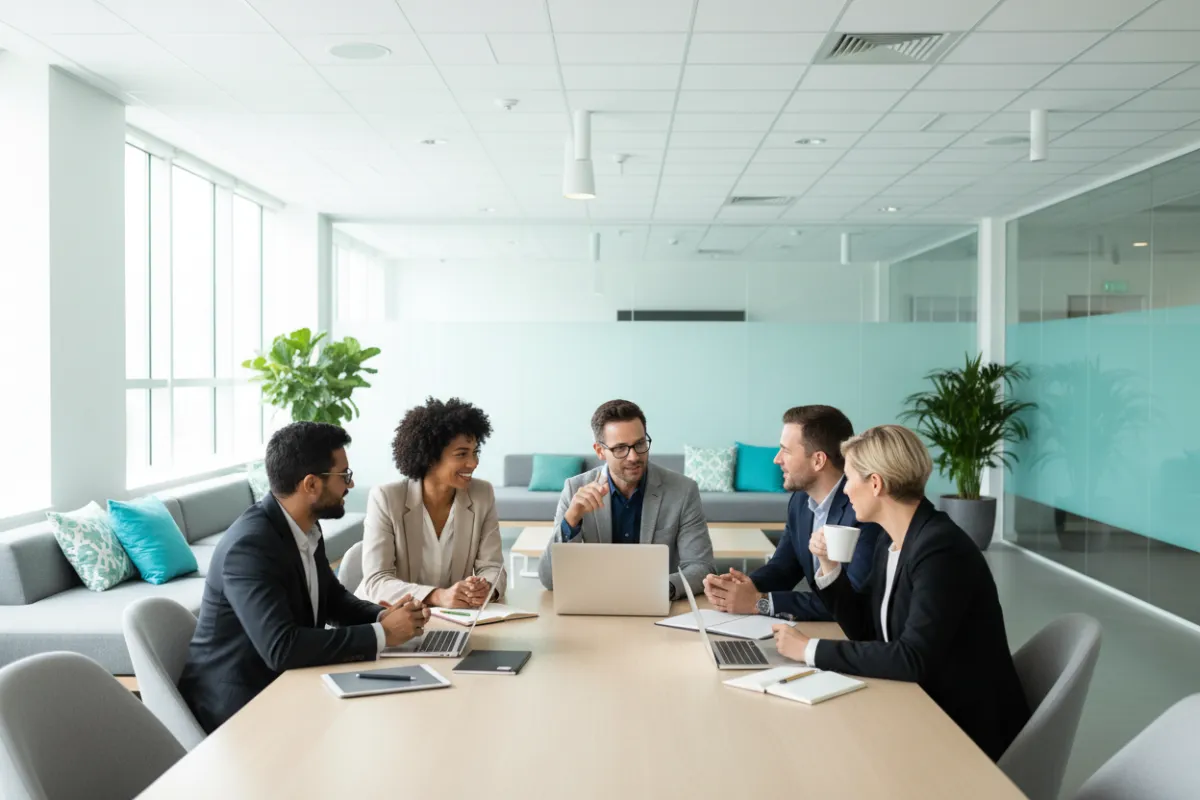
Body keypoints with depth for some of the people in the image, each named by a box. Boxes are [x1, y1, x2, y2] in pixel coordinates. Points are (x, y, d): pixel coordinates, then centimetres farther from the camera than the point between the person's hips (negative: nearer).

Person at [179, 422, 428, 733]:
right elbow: (281, 648, -33)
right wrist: (382, 634, -26)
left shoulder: (306, 528, 0)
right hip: (238, 705, -8)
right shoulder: (250, 546, -25)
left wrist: (384, 616, -8)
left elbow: (333, 599, 13)